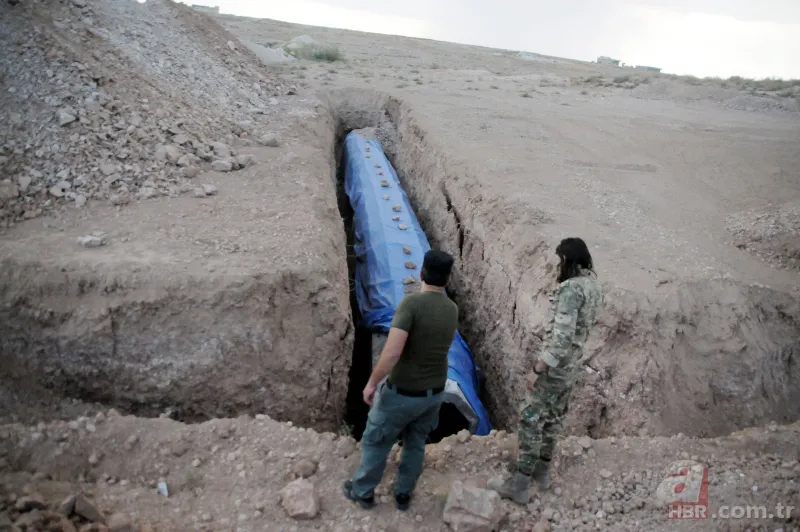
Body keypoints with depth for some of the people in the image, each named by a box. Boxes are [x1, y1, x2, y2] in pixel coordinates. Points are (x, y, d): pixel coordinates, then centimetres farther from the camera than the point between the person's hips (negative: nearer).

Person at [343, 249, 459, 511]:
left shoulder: (411, 303, -25)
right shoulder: (452, 310, -4)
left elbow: (391, 353, -31)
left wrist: (372, 382, -18)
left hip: (402, 393, -5)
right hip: (435, 392, 5)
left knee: (375, 442, 17)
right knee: (415, 444, 25)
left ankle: (363, 491, 36)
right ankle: (403, 494, 41)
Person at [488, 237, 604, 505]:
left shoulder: (572, 288, -23)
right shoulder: (594, 285, 6)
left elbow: (562, 336, -28)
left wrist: (537, 369, -24)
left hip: (556, 364, -10)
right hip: (572, 364, 10)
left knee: (531, 419, -3)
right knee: (553, 417, 20)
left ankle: (520, 485, 4)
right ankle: (541, 471, 34)